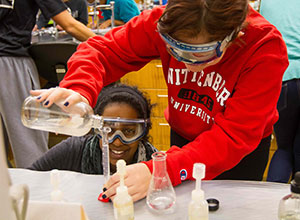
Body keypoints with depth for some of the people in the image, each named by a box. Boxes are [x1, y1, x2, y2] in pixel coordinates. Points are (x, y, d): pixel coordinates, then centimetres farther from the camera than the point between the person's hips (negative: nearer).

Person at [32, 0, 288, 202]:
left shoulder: (266, 49, -34)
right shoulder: (165, 23, -26)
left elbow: (235, 136, -36)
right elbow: (104, 50, -18)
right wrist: (79, 90, -42)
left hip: (243, 151, -2)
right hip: (182, 135, 3)